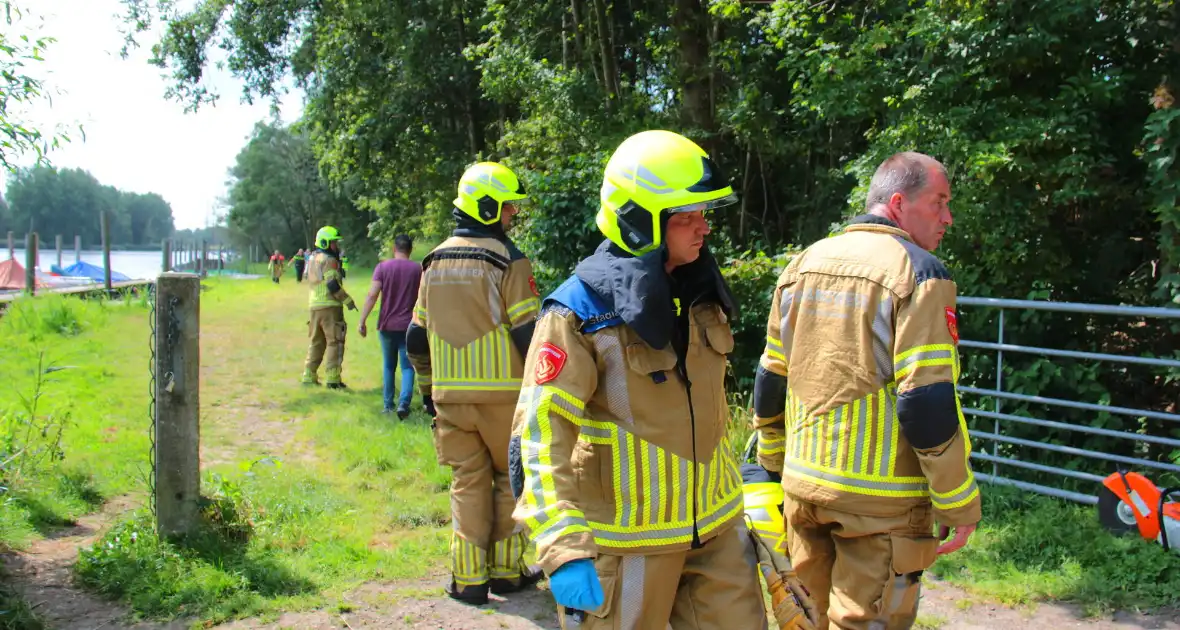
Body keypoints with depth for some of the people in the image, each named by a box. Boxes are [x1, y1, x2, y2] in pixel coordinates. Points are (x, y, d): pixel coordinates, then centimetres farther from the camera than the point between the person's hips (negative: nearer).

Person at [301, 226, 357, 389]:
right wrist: (348, 300, -12)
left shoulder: (312, 258, 14)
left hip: (314, 306, 8)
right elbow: (333, 284, -19)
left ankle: (309, 376, 20)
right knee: (335, 341, -3)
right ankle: (332, 378, -6)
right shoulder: (329, 260, -12)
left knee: (316, 341, 18)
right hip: (330, 305, -8)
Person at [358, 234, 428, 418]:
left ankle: (388, 405, 19)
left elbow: (372, 295, -10)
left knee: (389, 365, 15)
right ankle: (403, 403, -17)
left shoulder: (382, 267, -3)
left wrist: (362, 321, -7)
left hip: (387, 325, 1)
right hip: (409, 326, -1)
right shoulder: (418, 269, -1)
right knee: (407, 366, 1)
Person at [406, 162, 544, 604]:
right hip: (503, 392, -4)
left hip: (451, 396, 5)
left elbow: (416, 339, 13)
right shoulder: (509, 261, -9)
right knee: (511, 480, 12)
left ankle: (468, 579, 13)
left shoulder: (435, 262, 9)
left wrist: (428, 387, 23)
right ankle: (506, 570, 18)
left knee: (468, 483, 12)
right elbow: (529, 334, -13)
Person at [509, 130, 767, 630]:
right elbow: (540, 434, -21)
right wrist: (563, 547, -27)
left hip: (715, 525, 6)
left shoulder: (701, 298, 6)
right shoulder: (580, 312, -17)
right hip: (629, 539, -6)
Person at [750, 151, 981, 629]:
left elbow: (771, 381, 12)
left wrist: (773, 463, 23)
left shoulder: (804, 263, 8)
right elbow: (928, 403, -18)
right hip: (881, 499, -6)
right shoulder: (918, 272, -12)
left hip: (803, 485, 6)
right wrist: (960, 504, -10)